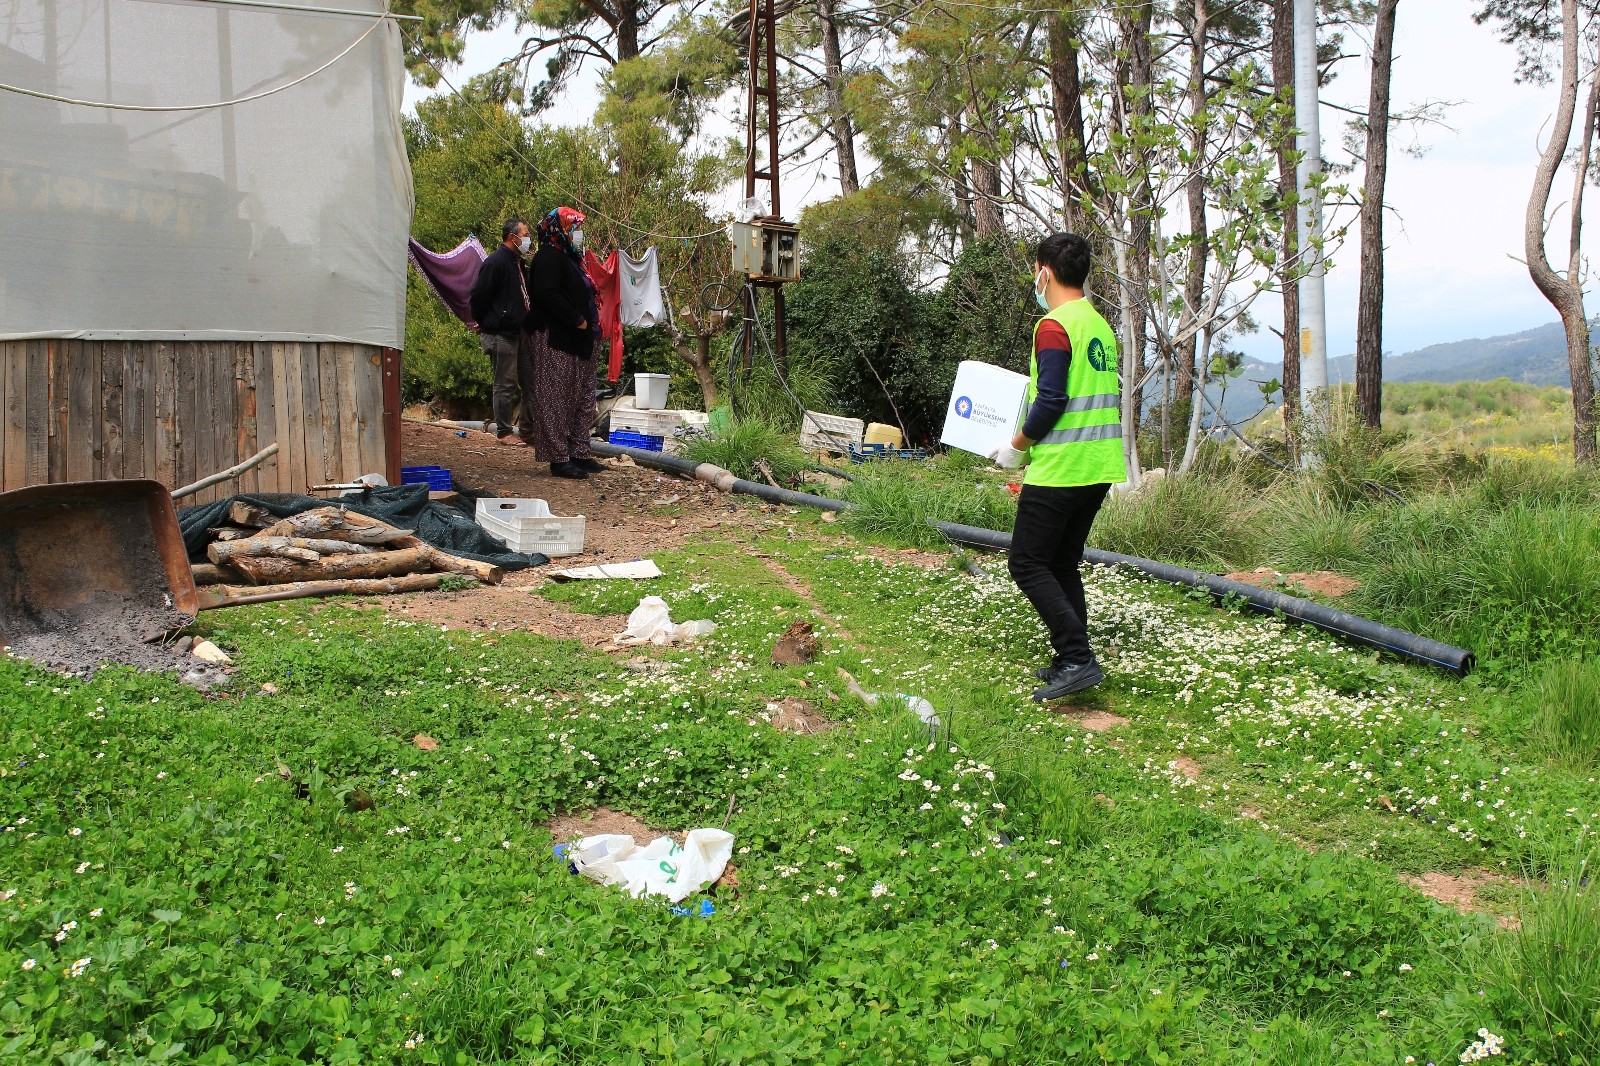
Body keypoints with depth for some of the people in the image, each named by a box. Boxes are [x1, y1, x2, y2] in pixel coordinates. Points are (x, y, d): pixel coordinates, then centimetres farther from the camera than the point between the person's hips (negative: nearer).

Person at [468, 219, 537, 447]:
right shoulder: (495, 262, -13)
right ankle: (504, 432, 5)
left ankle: (527, 429, 18)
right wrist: (483, 323, -3)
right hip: (501, 334, -9)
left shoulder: (518, 263, 16)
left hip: (519, 332, 9)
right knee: (506, 384, -3)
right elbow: (479, 296, -13)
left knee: (530, 381, 10)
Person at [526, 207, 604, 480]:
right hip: (557, 342, -11)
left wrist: (591, 324, 11)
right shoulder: (549, 258, -11)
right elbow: (547, 294, -23)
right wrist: (577, 321, -20)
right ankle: (559, 458, -7)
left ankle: (579, 454, 19)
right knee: (557, 401, -8)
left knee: (583, 400, 13)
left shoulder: (570, 258, 21)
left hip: (580, 343, 11)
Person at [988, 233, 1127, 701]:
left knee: (1028, 564, -2)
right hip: (1100, 469, 9)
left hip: (1059, 469, -9)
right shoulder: (1100, 325, 14)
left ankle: (1077, 659, -10)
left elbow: (1050, 401, -19)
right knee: (1062, 564, 16)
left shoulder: (1054, 326, -13)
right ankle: (1073, 662, 17)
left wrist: (1017, 446, -5)